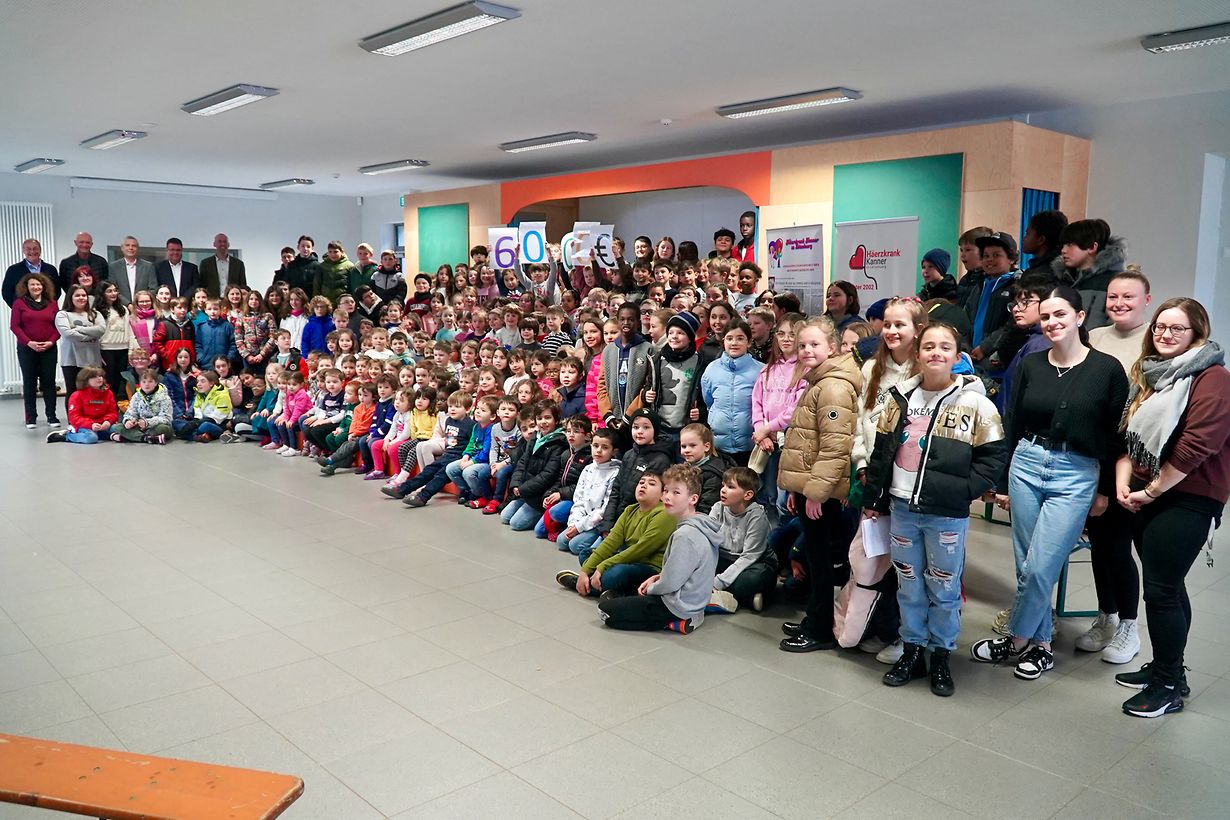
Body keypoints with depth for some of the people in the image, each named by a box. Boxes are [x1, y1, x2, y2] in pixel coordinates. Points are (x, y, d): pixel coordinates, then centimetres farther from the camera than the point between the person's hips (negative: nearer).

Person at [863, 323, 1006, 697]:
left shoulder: (974, 403, -7)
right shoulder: (900, 398, 4)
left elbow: (994, 457, -6)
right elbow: (881, 451, 11)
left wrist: (964, 490, -16)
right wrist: (873, 498, 10)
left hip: (947, 515, -3)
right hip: (902, 508, 4)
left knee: (944, 588, 8)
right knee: (909, 586, 14)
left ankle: (941, 657, 25)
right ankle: (912, 652, 28)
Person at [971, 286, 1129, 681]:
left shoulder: (1107, 369, -4)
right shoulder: (1029, 365, 3)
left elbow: (1115, 434, 1)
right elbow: (1011, 426, 7)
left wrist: (1106, 490, 2)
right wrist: (1001, 482, 7)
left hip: (1075, 476, -3)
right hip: (1025, 465, 3)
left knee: (1040, 568, -6)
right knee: (1026, 565, 7)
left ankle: (1016, 641, 13)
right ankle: (1041, 644, 22)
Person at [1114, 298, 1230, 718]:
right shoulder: (1151, 375, 16)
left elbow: (1196, 446, -19)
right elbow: (1131, 433, 14)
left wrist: (1151, 491, -14)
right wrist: (1123, 478, -2)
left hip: (1186, 500, -8)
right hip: (1145, 496, 8)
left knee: (1161, 591, -6)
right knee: (1166, 586, 16)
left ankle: (1170, 685, 7)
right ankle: (1164, 667, 27)